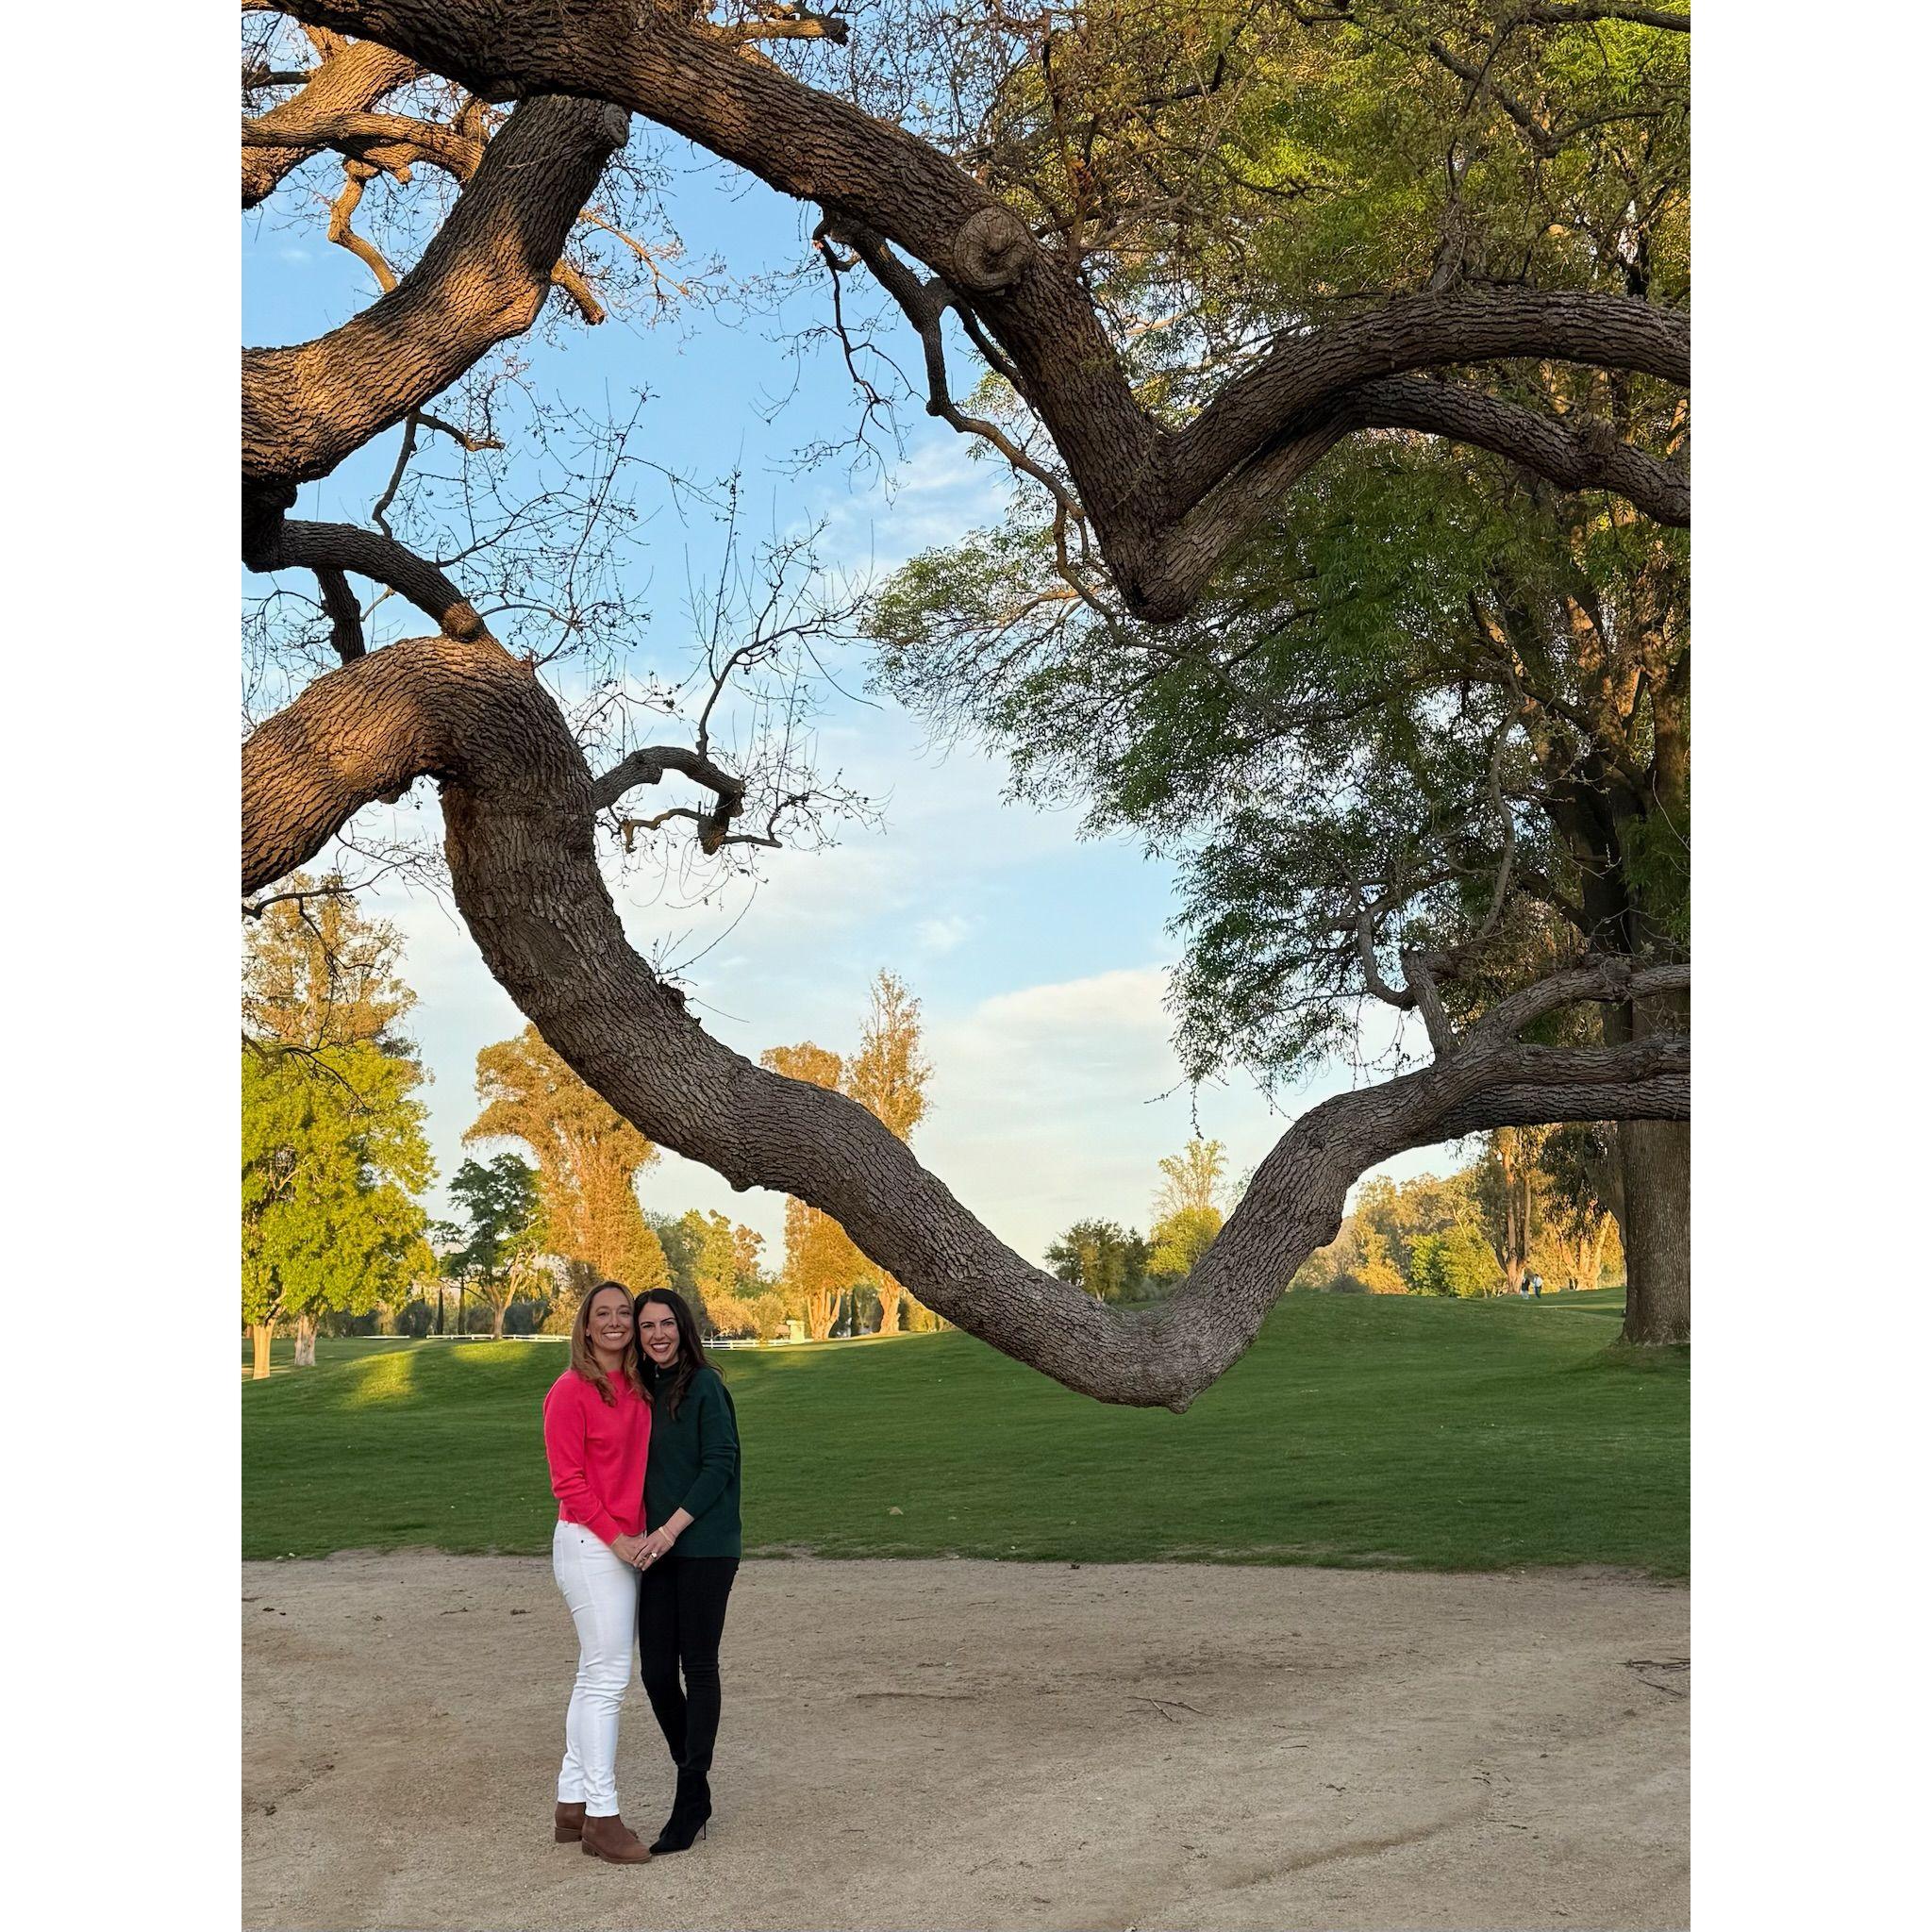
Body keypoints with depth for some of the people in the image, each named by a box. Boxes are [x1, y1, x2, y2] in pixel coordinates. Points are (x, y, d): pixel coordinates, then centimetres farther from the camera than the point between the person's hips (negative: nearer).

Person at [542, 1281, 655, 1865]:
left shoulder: (638, 1388, 9)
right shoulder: (570, 1392, -12)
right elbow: (568, 1482, -13)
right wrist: (615, 1538, -15)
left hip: (627, 1544, 8)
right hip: (589, 1543, -8)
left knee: (595, 1676, 13)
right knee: (607, 1675, -6)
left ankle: (573, 1804, 23)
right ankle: (602, 1818, 2)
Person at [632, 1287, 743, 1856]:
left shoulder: (704, 1386, -9)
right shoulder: (644, 1389, 11)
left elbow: (719, 1466, -14)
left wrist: (672, 1528, -19)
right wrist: (645, 1535, 5)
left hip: (704, 1548, -6)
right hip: (656, 1549, 7)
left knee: (698, 1669, 1)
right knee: (656, 1671, 6)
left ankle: (690, 1799, 11)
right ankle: (695, 1786, 24)